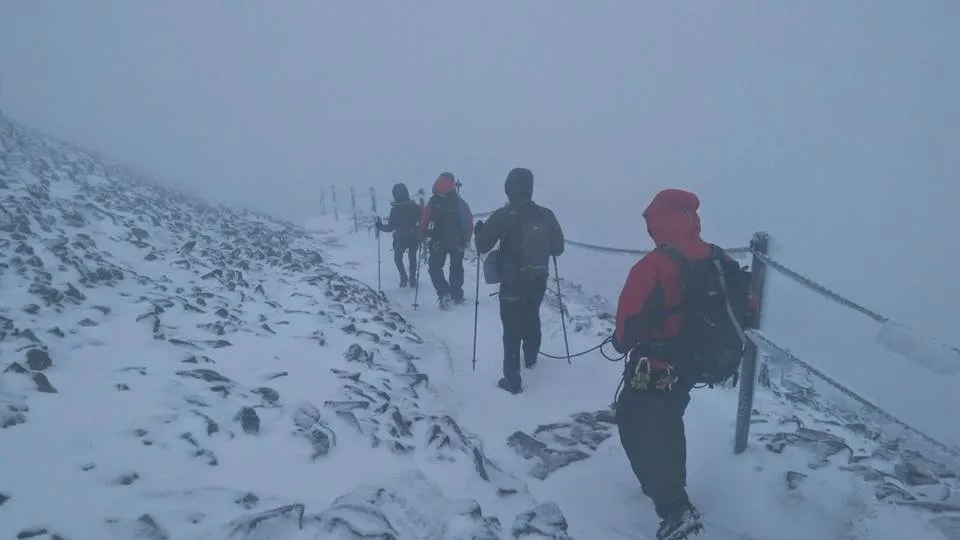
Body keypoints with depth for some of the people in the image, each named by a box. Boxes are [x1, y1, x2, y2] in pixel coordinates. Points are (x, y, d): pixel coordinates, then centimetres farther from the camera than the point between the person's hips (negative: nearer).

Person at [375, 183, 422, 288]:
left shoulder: (395, 210, -16)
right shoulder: (415, 207, -9)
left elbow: (390, 228, -12)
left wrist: (379, 226, 4)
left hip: (400, 240, -2)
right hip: (413, 238, 2)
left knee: (398, 258, 22)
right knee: (412, 257, 25)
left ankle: (404, 278, 5)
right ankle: (412, 279, 21)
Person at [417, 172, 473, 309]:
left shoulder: (433, 202, -7)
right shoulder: (460, 203, 1)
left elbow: (424, 220, -10)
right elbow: (469, 222, 2)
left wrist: (422, 237, 2)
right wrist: (466, 240, 13)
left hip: (438, 242, -3)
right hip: (458, 242, 3)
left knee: (435, 268, 6)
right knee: (456, 268, 18)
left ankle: (444, 294, -12)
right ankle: (457, 296, 22)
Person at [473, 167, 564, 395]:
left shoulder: (502, 216, -15)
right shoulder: (546, 215, -6)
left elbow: (482, 246, -9)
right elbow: (558, 248, 2)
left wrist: (479, 231, 12)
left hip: (512, 283, -4)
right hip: (538, 282, 4)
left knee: (512, 329, 2)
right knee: (532, 319, 26)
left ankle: (512, 380, 2)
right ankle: (531, 357, 49)